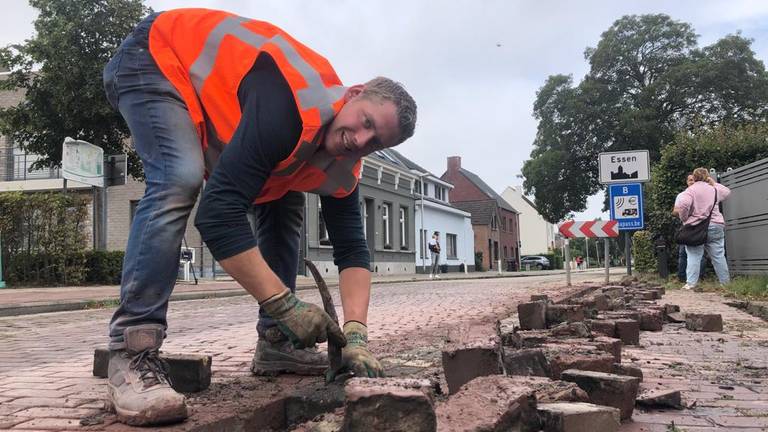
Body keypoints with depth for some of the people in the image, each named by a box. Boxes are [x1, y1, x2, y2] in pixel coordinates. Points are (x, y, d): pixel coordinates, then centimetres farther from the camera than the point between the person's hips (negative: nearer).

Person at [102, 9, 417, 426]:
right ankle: (132, 355, -30)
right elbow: (217, 211, -44)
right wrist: (286, 303, -41)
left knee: (283, 205, 1)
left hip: (211, 106, 8)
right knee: (179, 182, -33)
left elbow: (352, 249, -10)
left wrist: (356, 334, -24)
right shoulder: (294, 109, -39)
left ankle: (275, 343, 5)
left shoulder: (342, 166, -12)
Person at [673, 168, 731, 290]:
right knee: (718, 256, 9)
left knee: (694, 256, -2)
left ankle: (691, 283, -8)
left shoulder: (691, 190, -6)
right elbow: (727, 192, 30)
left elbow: (682, 205, -22)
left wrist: (684, 218, -6)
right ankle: (725, 282, 16)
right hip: (715, 226, 4)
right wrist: (714, 183, 31)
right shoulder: (714, 189, 9)